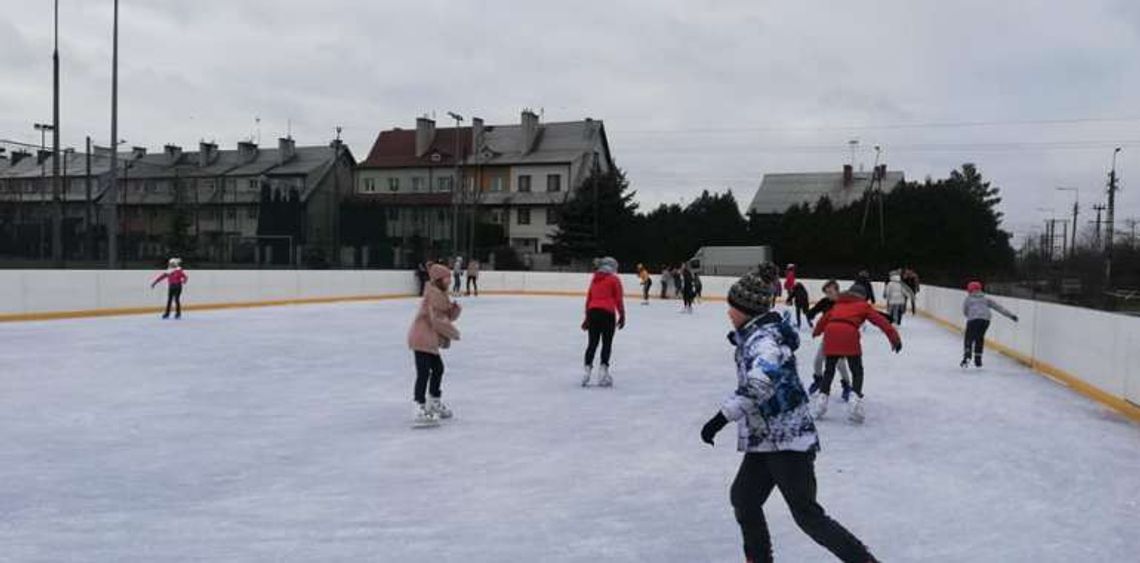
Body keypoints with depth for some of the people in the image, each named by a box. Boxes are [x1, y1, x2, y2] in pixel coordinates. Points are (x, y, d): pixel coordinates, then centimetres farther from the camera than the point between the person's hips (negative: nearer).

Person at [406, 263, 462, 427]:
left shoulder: (441, 294, 16)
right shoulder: (434, 294, -16)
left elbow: (449, 315, 15)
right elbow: (437, 320, -22)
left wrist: (455, 308, -6)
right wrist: (454, 332, -12)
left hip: (429, 340, 11)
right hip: (422, 339, -11)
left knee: (438, 368, 21)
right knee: (424, 373, -15)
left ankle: (434, 403, 38)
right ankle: (420, 411, -18)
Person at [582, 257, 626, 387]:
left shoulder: (594, 279, 18)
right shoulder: (614, 279, 3)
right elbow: (618, 300, -1)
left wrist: (587, 316, 23)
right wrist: (622, 316, 8)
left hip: (593, 312, 5)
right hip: (607, 313, -5)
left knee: (592, 343, 10)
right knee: (607, 343, 4)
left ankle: (587, 370, 5)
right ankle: (603, 369, -2)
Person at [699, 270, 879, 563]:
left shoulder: (763, 339, -22)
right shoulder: (759, 333, 7)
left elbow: (759, 384, -39)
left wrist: (720, 418, -38)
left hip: (787, 442, -10)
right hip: (766, 440, 10)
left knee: (807, 514, -3)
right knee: (743, 498, 15)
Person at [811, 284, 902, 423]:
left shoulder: (838, 304, 31)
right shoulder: (863, 306, 22)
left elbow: (825, 318, 40)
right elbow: (880, 321, 12)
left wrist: (817, 331, 57)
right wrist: (894, 337, 7)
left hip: (830, 333, 3)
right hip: (849, 335, -3)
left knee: (829, 370, 19)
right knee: (857, 371, 10)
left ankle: (822, 397, 13)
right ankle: (855, 399, -4)